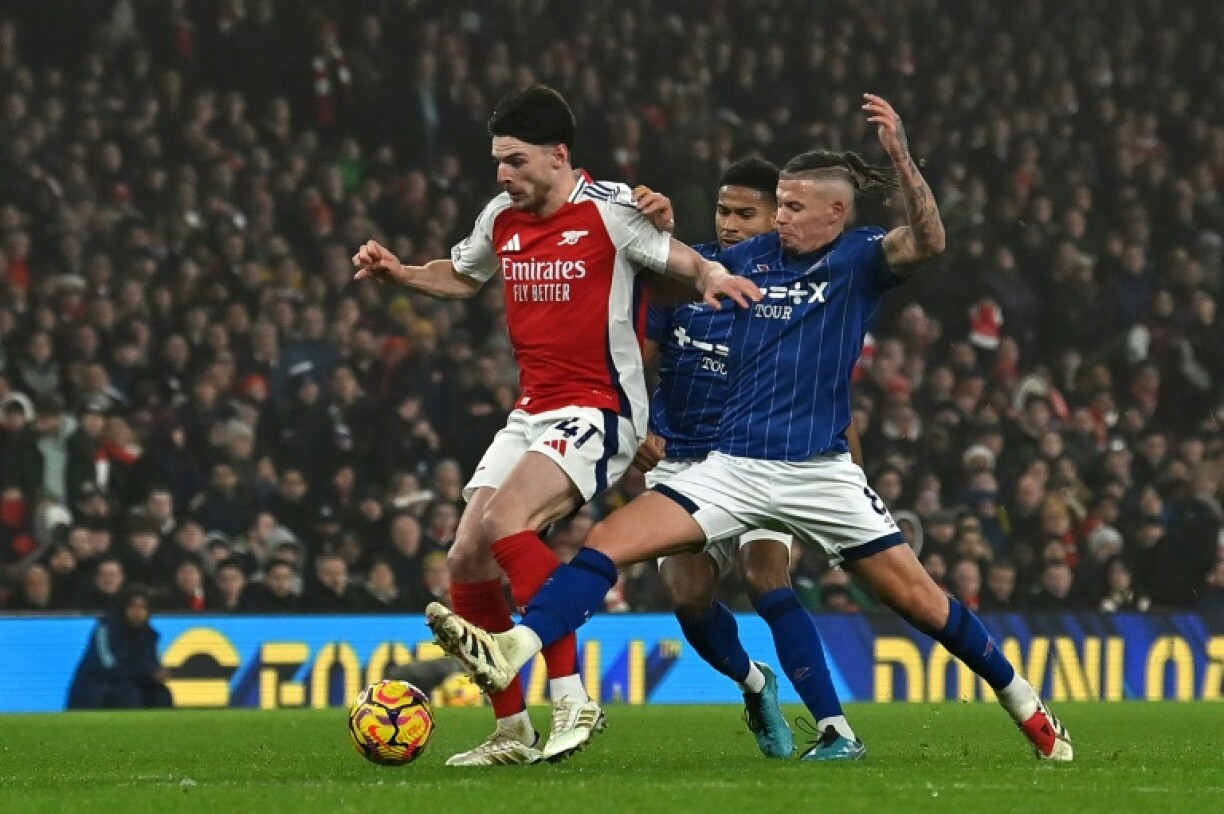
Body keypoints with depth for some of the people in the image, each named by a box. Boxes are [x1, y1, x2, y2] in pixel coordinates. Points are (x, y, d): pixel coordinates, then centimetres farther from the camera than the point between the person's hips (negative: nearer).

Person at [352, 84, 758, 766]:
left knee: (505, 521, -29)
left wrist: (710, 276, -31)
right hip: (532, 414, 8)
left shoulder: (610, 210, -11)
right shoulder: (502, 218, 9)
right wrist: (398, 273, 10)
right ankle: (513, 732, 12)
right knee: (467, 562, 0)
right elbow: (462, 277, 27)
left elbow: (686, 264, -8)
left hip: (598, 410, -8)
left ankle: (572, 699, -24)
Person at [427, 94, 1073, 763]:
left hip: (821, 472, -4)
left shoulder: (859, 258, -3)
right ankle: (512, 651, -29)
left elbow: (926, 241, -22)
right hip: (734, 468, 4)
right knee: (610, 539, -15)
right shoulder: (753, 257, 10)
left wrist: (900, 160, -37)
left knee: (917, 599, 0)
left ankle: (1026, 707, 21)